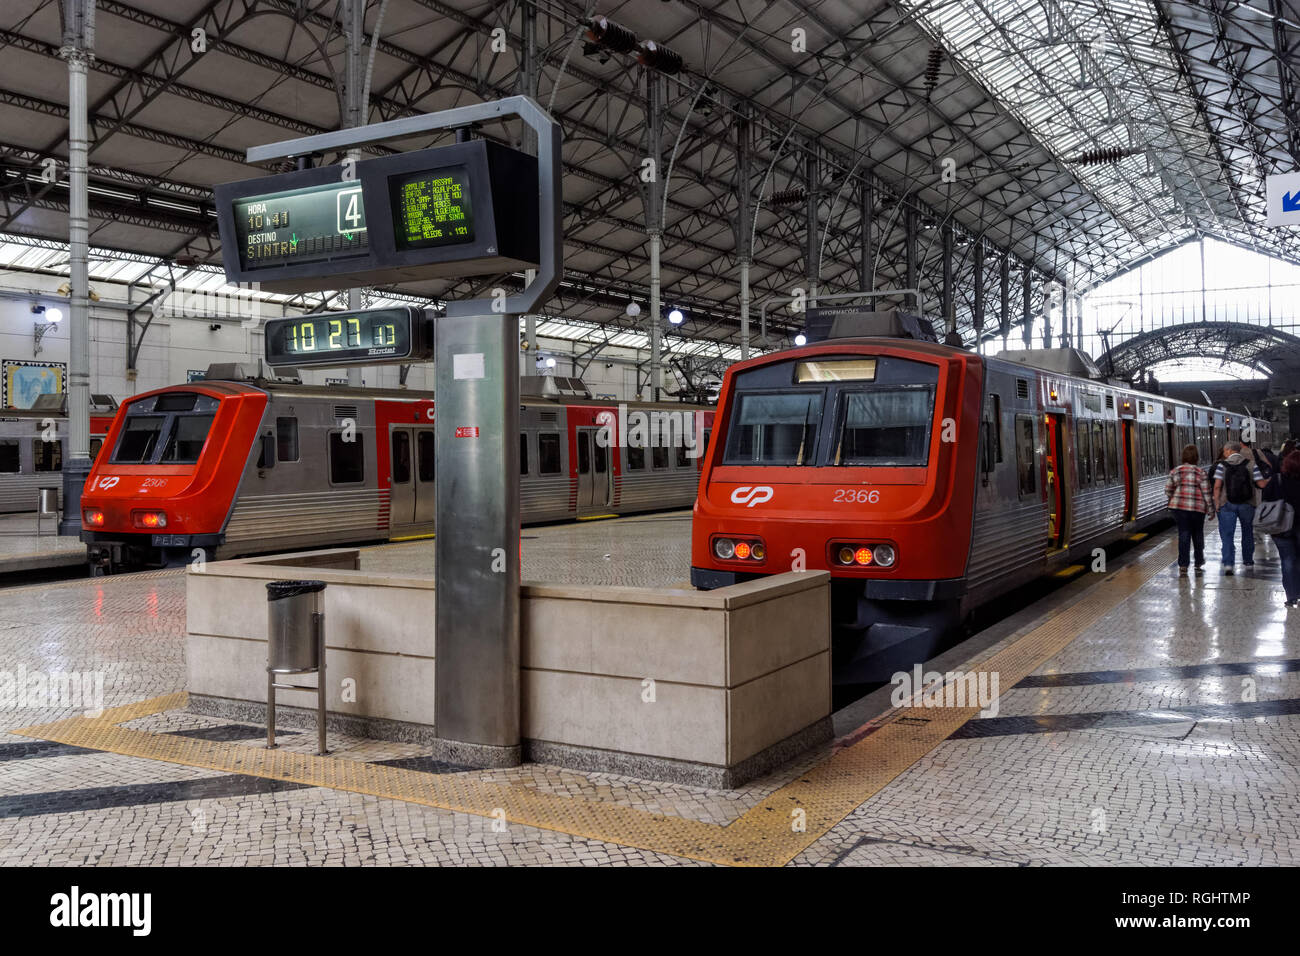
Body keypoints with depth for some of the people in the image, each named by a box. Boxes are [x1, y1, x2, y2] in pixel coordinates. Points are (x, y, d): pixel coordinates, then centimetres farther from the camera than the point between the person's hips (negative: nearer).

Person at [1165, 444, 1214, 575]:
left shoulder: (1175, 471, 2)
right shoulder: (1200, 472, -6)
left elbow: (1168, 490, 5)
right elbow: (1207, 493, -6)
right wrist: (1210, 509, 2)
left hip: (1179, 507, 1)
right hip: (1198, 508, -1)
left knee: (1183, 534, 4)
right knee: (1198, 534, 15)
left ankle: (1183, 565, -2)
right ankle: (1199, 563, 26)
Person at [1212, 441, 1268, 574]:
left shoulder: (1222, 465, -4)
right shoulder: (1250, 464, -1)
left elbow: (1217, 486, -10)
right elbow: (1261, 484, -5)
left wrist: (1217, 503, -2)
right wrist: (1269, 480, 16)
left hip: (1227, 504, -2)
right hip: (1247, 504, 2)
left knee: (1227, 534, -1)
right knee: (1247, 533, 20)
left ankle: (1228, 563, -14)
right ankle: (1248, 561, 30)